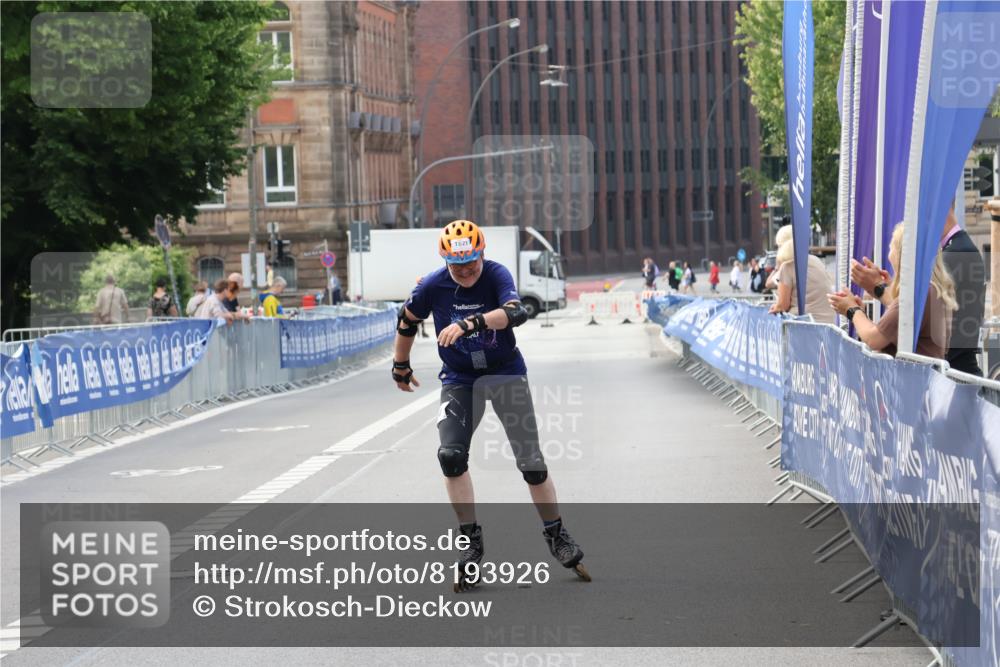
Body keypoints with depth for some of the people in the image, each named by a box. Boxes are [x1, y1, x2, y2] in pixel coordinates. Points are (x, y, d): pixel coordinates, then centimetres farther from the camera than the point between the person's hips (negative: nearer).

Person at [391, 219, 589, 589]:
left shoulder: (496, 275, -19)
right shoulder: (433, 286, -12)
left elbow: (516, 312, -38)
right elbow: (406, 322, 6)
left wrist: (470, 324, -52)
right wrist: (400, 367, 17)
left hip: (506, 374, -2)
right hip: (459, 379, 2)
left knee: (531, 461, -3)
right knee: (450, 455, -17)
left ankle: (556, 534, 16)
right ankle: (471, 540, -6)